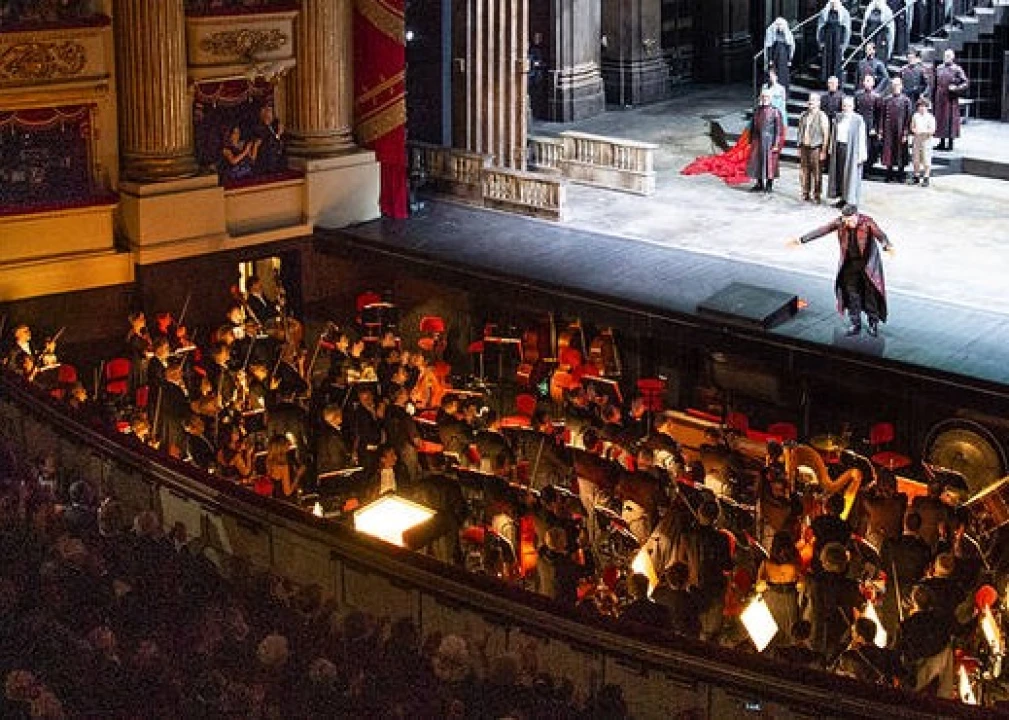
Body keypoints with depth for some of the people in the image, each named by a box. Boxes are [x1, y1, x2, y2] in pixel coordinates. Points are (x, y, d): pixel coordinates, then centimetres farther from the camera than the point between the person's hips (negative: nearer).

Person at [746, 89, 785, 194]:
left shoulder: (775, 111, -8)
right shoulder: (757, 110, 8)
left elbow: (779, 129, -9)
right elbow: (753, 126, 15)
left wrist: (776, 144, -13)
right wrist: (751, 140, 12)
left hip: (769, 141, -5)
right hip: (757, 140, 5)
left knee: (769, 162, 2)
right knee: (757, 161, 7)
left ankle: (769, 185, 13)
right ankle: (759, 184, 19)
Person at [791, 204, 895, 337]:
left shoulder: (867, 222, -19)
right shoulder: (840, 222, -9)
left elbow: (880, 235, -32)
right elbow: (821, 230, -7)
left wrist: (887, 245, -55)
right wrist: (802, 239, -10)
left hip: (868, 263, -3)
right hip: (850, 263, 3)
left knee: (871, 294, 1)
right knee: (851, 294, 6)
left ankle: (873, 324, 17)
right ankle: (855, 325, 17)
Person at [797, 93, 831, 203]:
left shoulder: (822, 116, -6)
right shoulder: (803, 116, 12)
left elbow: (826, 135, -7)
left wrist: (823, 151, -12)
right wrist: (799, 147, 14)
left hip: (815, 148, -5)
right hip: (804, 147, 5)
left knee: (816, 173, -2)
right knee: (804, 172, 7)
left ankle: (816, 196, 5)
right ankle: (805, 194, 16)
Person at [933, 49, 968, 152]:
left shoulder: (957, 69, -4)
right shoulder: (939, 69, 12)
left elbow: (965, 83, -5)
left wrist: (956, 88, -18)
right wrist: (934, 96, 12)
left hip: (951, 99, -5)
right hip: (940, 98, 5)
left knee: (950, 119, -3)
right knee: (940, 119, 7)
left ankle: (950, 143, 2)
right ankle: (942, 142, 15)